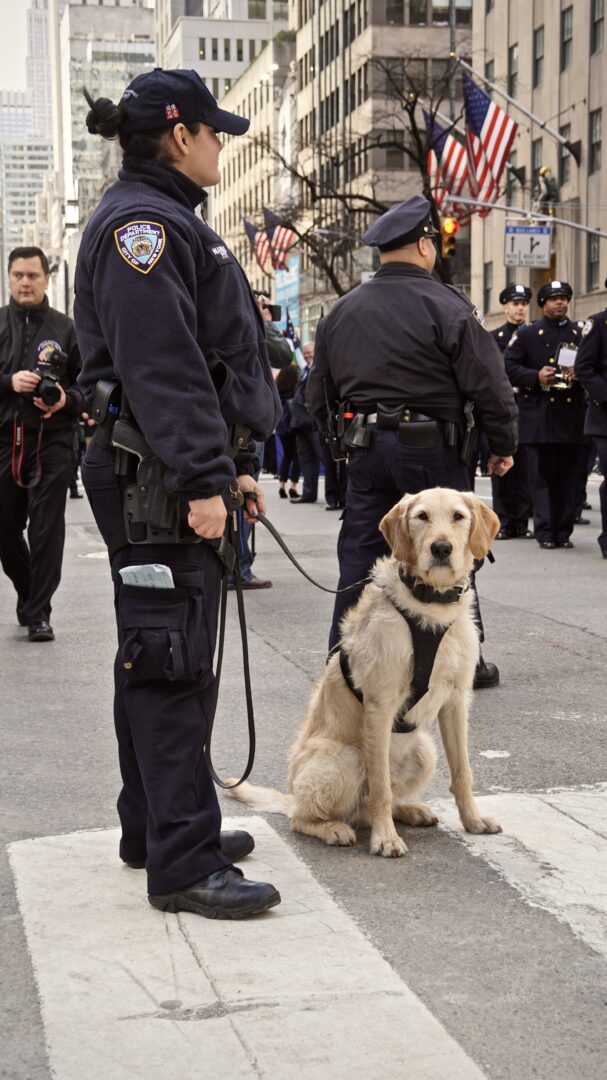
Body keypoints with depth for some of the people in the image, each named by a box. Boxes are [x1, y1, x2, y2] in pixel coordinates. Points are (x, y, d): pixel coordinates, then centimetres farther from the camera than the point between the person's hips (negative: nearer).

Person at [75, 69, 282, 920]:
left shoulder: (167, 222, 22)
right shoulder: (141, 223, -12)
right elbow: (159, 364, -22)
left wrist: (231, 462, 22)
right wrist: (201, 480, -25)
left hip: (180, 478, 11)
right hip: (158, 486, -11)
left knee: (160, 659, 16)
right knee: (170, 661, -9)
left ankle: (154, 826, 27)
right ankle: (184, 863, -6)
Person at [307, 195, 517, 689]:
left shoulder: (341, 311, 9)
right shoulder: (445, 305, -10)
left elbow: (319, 392, 15)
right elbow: (489, 383, -12)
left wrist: (343, 440, 26)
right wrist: (503, 444, 0)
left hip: (366, 446, 5)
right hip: (431, 445, -5)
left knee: (360, 556, 9)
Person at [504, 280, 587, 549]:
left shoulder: (581, 334, 13)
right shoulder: (526, 334, 7)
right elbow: (507, 366, 1)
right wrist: (535, 377, -14)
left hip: (573, 416, 2)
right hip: (539, 417, -2)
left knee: (570, 477, 2)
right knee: (542, 476, -1)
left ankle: (564, 531, 9)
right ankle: (545, 532, 3)